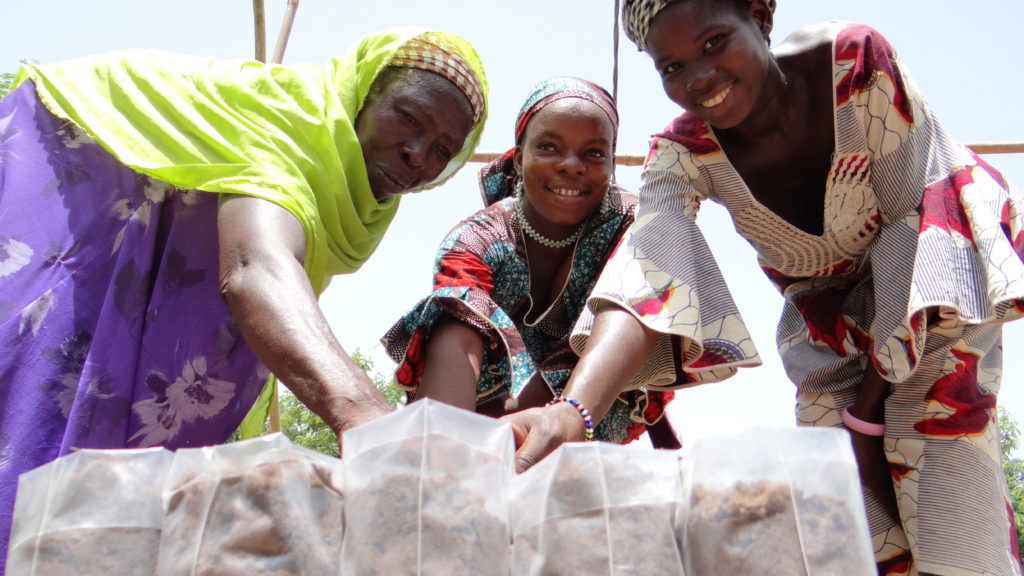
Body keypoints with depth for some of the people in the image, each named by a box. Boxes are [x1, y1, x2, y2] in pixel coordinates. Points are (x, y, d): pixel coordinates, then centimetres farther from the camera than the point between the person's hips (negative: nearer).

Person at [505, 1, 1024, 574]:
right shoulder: (683, 153, -23)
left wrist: (870, 400, -22)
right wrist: (572, 410, -58)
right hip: (828, 303, 2)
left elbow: (908, 213, -23)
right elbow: (647, 275, -38)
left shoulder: (857, 56, -29)